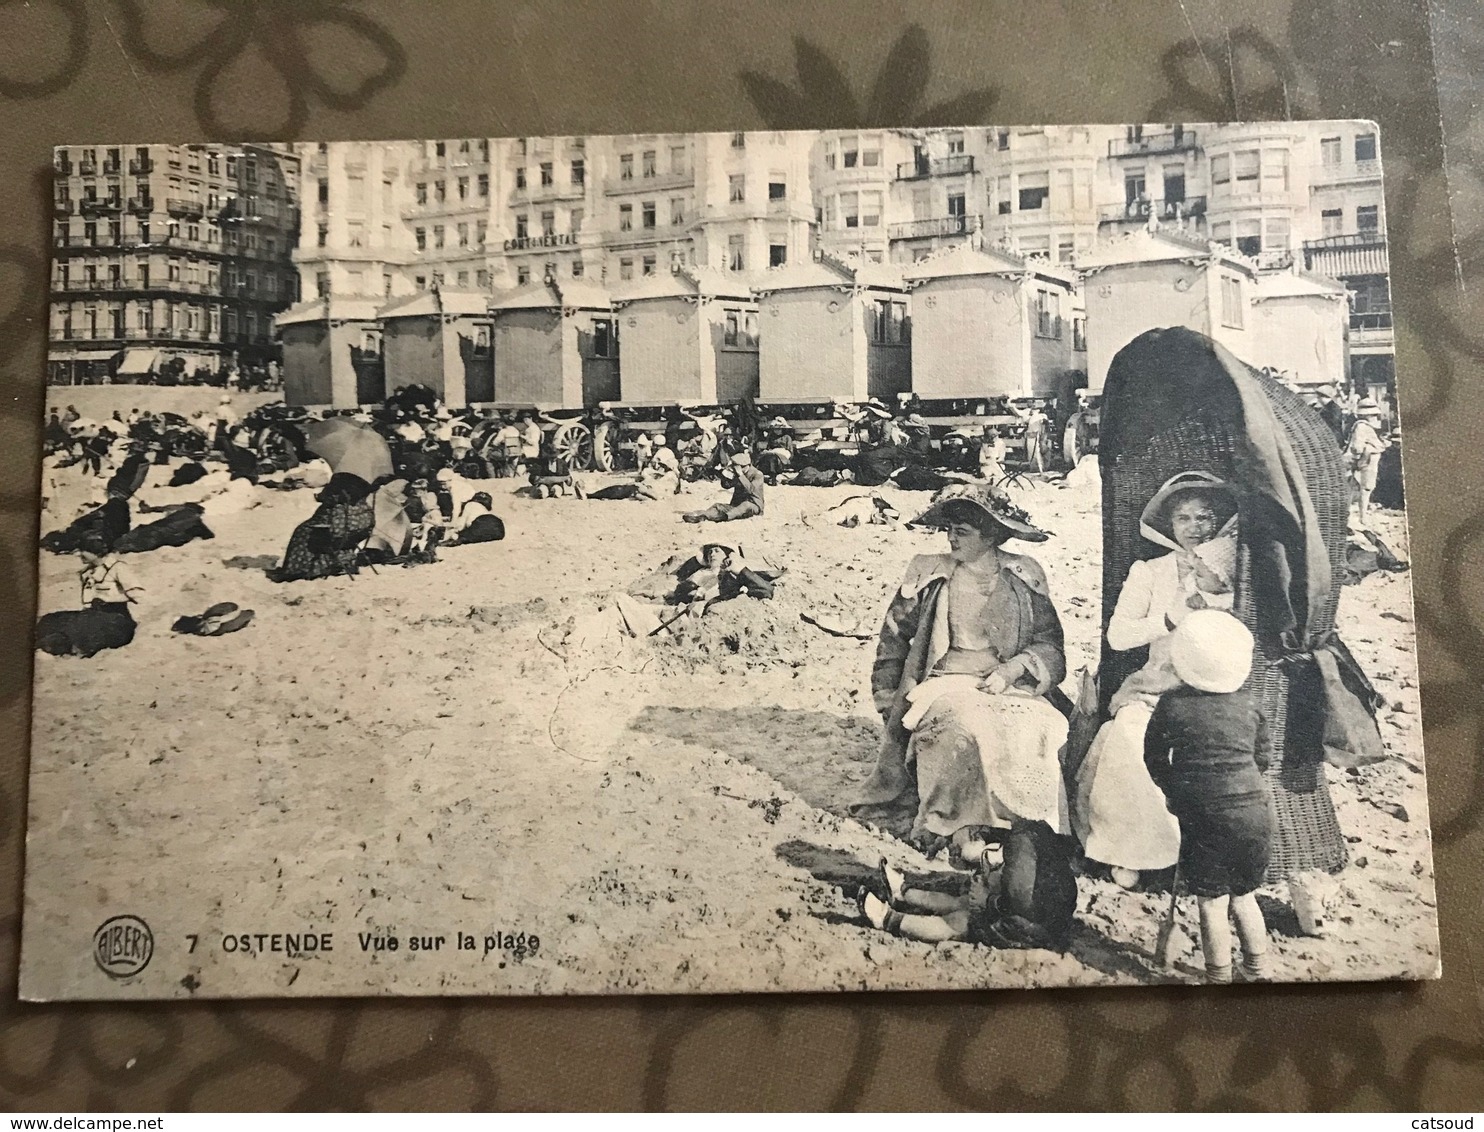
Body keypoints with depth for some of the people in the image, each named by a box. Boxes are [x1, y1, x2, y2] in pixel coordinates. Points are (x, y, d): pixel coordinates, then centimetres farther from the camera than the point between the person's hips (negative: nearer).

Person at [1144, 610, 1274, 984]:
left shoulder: (1172, 705, -7)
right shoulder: (1248, 703, 1)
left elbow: (1154, 758, 3)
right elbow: (1263, 753, 13)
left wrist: (1174, 791, 18)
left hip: (1204, 817, -4)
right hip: (1253, 815, 4)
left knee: (1212, 901, 6)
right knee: (1243, 895, 20)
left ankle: (1220, 977, 13)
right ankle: (1259, 970, 29)